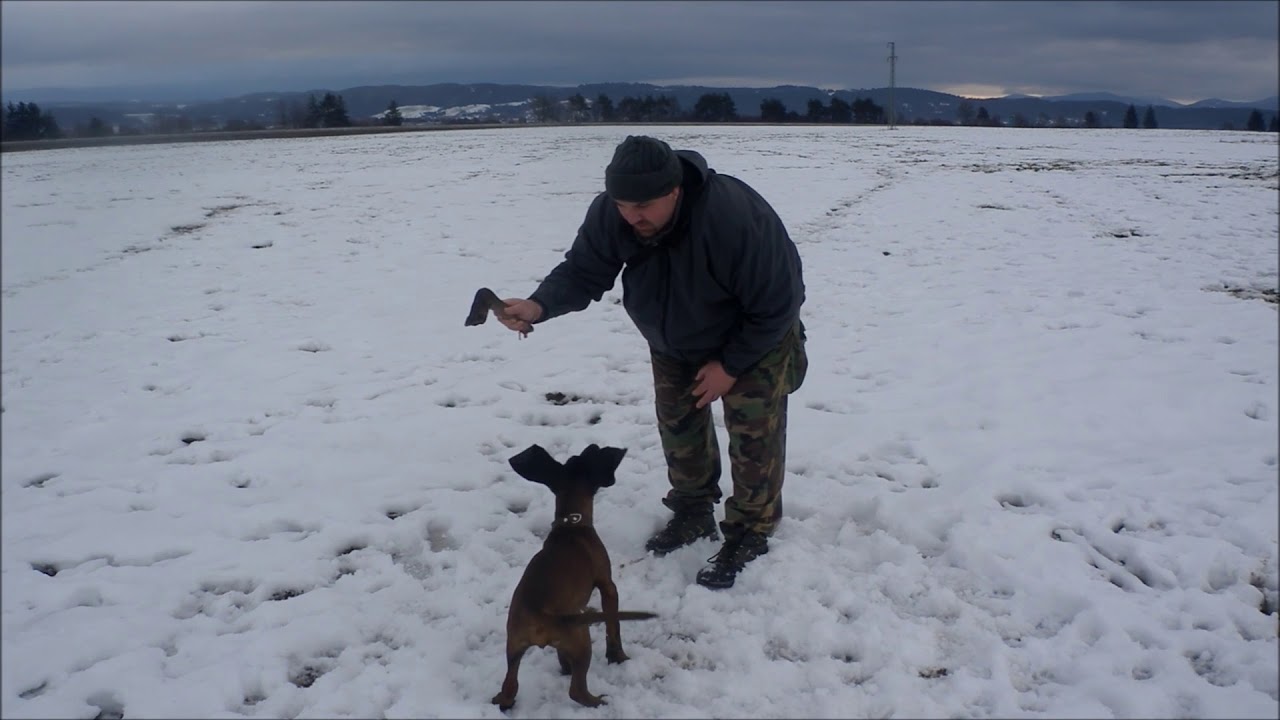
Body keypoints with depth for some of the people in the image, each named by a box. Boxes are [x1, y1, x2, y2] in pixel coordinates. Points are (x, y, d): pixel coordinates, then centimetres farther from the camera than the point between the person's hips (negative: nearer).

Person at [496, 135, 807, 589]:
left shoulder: (736, 217, -42)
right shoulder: (609, 214, -28)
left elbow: (776, 306, -31)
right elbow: (583, 271, -17)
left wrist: (731, 365, -22)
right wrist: (539, 305, -38)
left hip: (757, 338, -5)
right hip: (676, 341, 5)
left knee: (753, 431, -6)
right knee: (678, 424, 12)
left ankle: (749, 533, 12)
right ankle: (694, 512, 33)